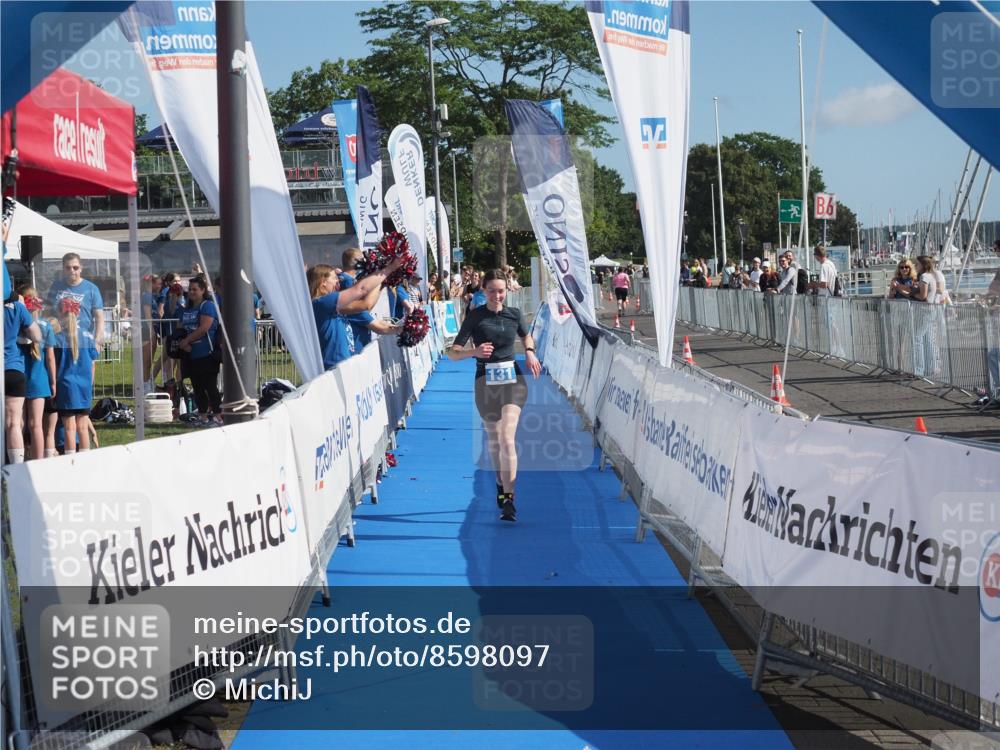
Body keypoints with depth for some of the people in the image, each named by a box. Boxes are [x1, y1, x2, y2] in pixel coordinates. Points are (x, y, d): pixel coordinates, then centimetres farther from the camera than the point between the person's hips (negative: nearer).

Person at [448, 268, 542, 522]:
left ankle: (508, 499, -18)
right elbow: (453, 353, -9)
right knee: (494, 440, 13)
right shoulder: (475, 316, -5)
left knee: (507, 439, -15)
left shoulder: (514, 314, 2)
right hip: (486, 382, 0)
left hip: (512, 380, 0)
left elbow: (526, 335, 25)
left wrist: (530, 352, 4)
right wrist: (474, 351, -28)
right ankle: (501, 484, 39)